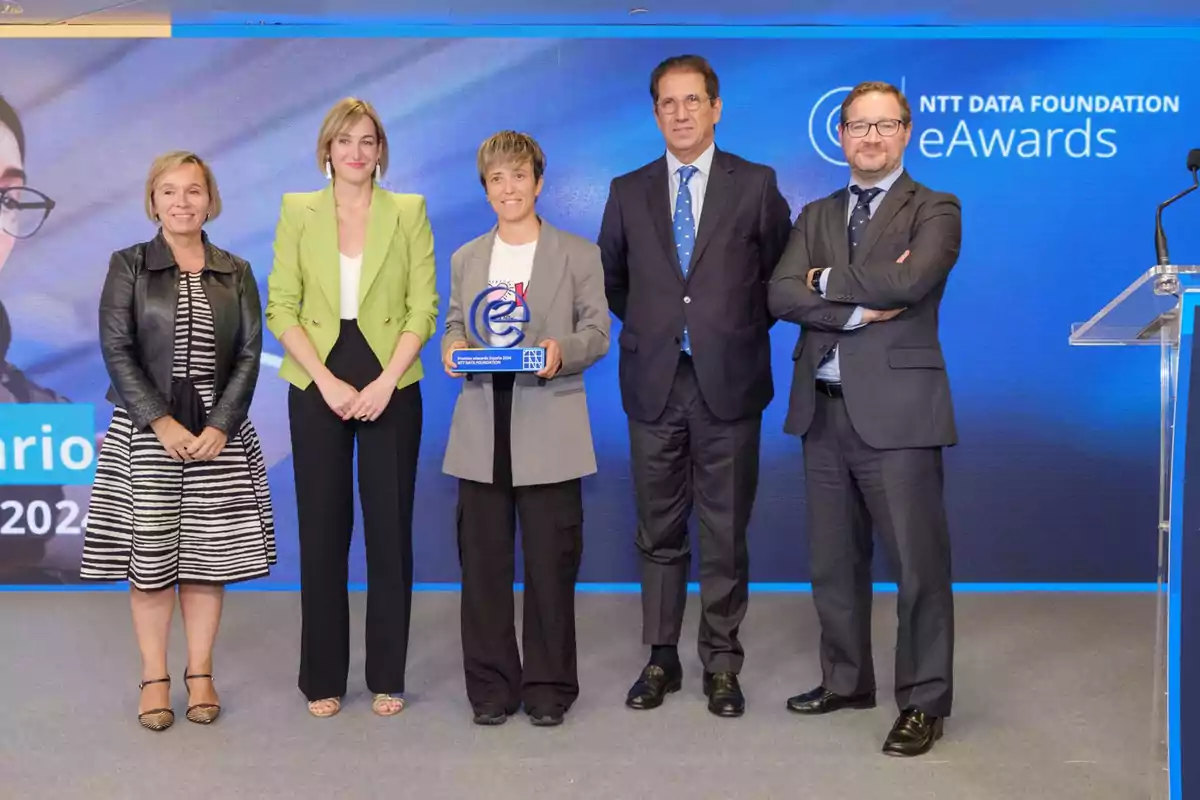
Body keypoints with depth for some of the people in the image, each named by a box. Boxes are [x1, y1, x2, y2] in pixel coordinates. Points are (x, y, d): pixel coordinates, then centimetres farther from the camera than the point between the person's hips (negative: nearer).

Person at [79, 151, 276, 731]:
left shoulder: (236, 272, 8)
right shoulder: (128, 266, 2)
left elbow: (249, 354, 2)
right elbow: (116, 349, -5)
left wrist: (219, 427, -10)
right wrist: (162, 423, -14)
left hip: (218, 430, 2)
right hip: (146, 430, -1)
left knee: (209, 551, 4)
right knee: (148, 553, 1)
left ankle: (200, 674, 15)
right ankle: (154, 678, 12)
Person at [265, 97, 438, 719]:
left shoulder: (409, 211, 4)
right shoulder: (297, 211, 5)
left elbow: (423, 307, -1)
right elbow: (280, 307, 0)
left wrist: (385, 382, -11)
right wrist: (328, 382, -10)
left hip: (391, 386, 0)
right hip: (316, 387, 0)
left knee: (390, 528, 4)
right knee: (322, 530, 5)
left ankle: (388, 676, 17)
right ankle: (323, 678, 17)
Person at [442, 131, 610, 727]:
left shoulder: (578, 255, 5)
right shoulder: (465, 260, 16)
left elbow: (597, 333, 2)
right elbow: (455, 325, 16)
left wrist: (562, 351, -18)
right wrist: (452, 348, -7)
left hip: (548, 430, -3)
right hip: (482, 431, 3)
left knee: (551, 564, 1)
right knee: (483, 563, 5)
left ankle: (548, 686, 14)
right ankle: (491, 685, 17)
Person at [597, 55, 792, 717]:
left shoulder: (756, 185, 3)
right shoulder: (629, 191, 8)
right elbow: (611, 278, 19)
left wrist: (740, 329, 5)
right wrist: (651, 324, 12)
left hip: (728, 383, -2)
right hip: (654, 383, 2)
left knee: (725, 531, 5)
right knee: (659, 530, 9)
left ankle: (722, 664, 16)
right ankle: (661, 658, 21)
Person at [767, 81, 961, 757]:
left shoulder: (935, 211, 0)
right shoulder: (816, 216, 15)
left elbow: (907, 281, -19)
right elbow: (782, 295, 0)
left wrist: (827, 280, -5)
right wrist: (861, 309, -14)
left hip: (896, 409, -5)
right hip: (824, 410, 5)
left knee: (918, 563, -1)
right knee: (834, 561, 13)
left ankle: (923, 703, 11)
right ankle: (846, 681, 29)